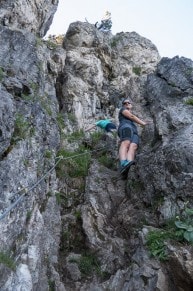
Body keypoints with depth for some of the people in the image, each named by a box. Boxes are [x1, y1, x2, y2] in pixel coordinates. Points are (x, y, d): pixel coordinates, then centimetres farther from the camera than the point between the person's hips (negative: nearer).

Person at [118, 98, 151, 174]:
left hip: (134, 131, 5)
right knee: (126, 143, -36)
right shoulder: (123, 109, 25)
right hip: (125, 126, -5)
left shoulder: (132, 113, 46)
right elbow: (131, 116, 10)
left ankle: (129, 164, -61)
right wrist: (142, 123, 13)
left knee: (133, 146, -29)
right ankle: (123, 163, -63)